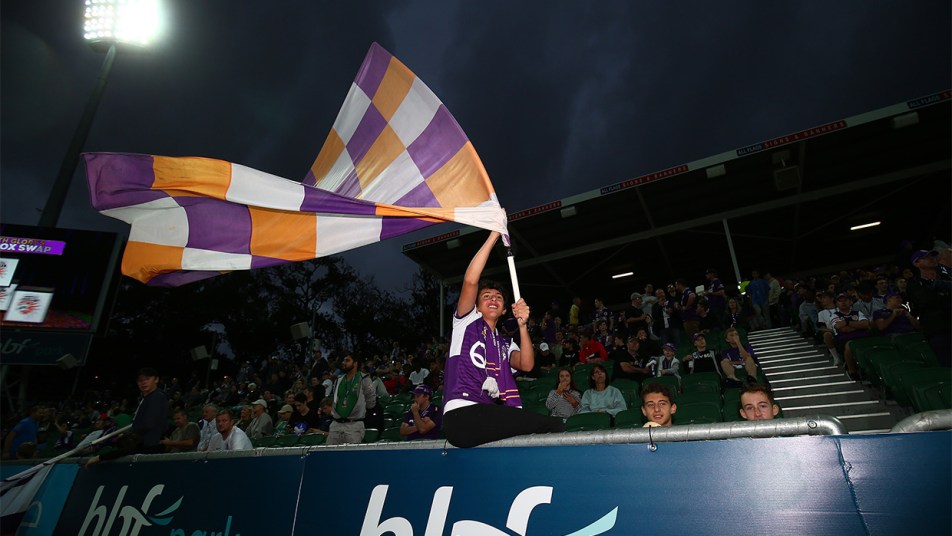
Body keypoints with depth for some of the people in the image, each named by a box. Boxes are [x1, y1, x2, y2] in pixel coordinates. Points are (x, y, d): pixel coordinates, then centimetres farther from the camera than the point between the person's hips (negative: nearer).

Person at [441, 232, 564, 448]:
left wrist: (522, 325, -7)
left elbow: (527, 365, 4)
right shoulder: (467, 322, 12)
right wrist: (494, 235, -4)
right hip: (461, 415, -6)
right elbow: (470, 281, -5)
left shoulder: (506, 344, 25)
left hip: (490, 418, 6)